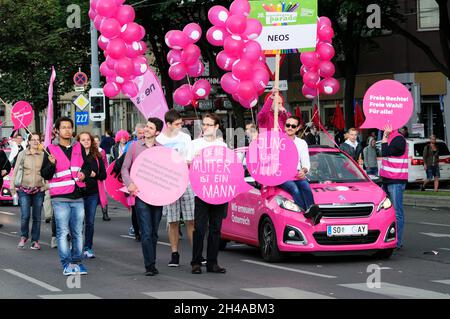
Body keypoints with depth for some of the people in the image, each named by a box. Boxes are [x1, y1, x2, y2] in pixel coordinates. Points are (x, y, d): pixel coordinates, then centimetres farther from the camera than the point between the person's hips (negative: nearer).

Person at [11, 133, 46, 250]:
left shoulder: (43, 155, 4)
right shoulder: (22, 154, 3)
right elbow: (16, 170, 5)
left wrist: (46, 185, -7)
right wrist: (12, 186, 0)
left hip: (39, 190, 1)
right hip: (24, 189, -1)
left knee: (37, 217, 2)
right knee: (25, 216, -10)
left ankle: (35, 241, 13)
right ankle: (23, 237, 14)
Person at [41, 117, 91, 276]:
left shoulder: (79, 147, 11)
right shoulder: (51, 149, 0)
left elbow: (87, 166, 21)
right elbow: (45, 175, 0)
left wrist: (84, 173, -1)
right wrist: (51, 164, -20)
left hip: (78, 197, 4)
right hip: (60, 198, -4)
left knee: (78, 232, 7)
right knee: (62, 232, -4)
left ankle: (77, 262, 15)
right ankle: (66, 264, -1)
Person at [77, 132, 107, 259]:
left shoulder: (97, 157, 8)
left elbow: (104, 175, 8)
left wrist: (95, 174, -9)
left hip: (93, 193, 3)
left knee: (90, 222, 6)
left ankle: (88, 248, 13)